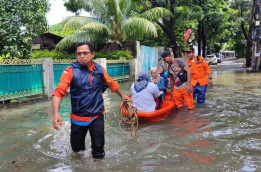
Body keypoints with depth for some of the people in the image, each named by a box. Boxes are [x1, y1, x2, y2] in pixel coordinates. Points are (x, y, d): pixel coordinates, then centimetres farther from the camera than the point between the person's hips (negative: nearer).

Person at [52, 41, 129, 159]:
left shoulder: (100, 70, -2)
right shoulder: (70, 71, -13)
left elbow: (111, 83, 16)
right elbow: (59, 92, -22)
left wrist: (122, 95, 28)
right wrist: (56, 113, -36)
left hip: (97, 116, 1)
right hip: (78, 117, -1)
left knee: (98, 146, 4)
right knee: (77, 147, 15)